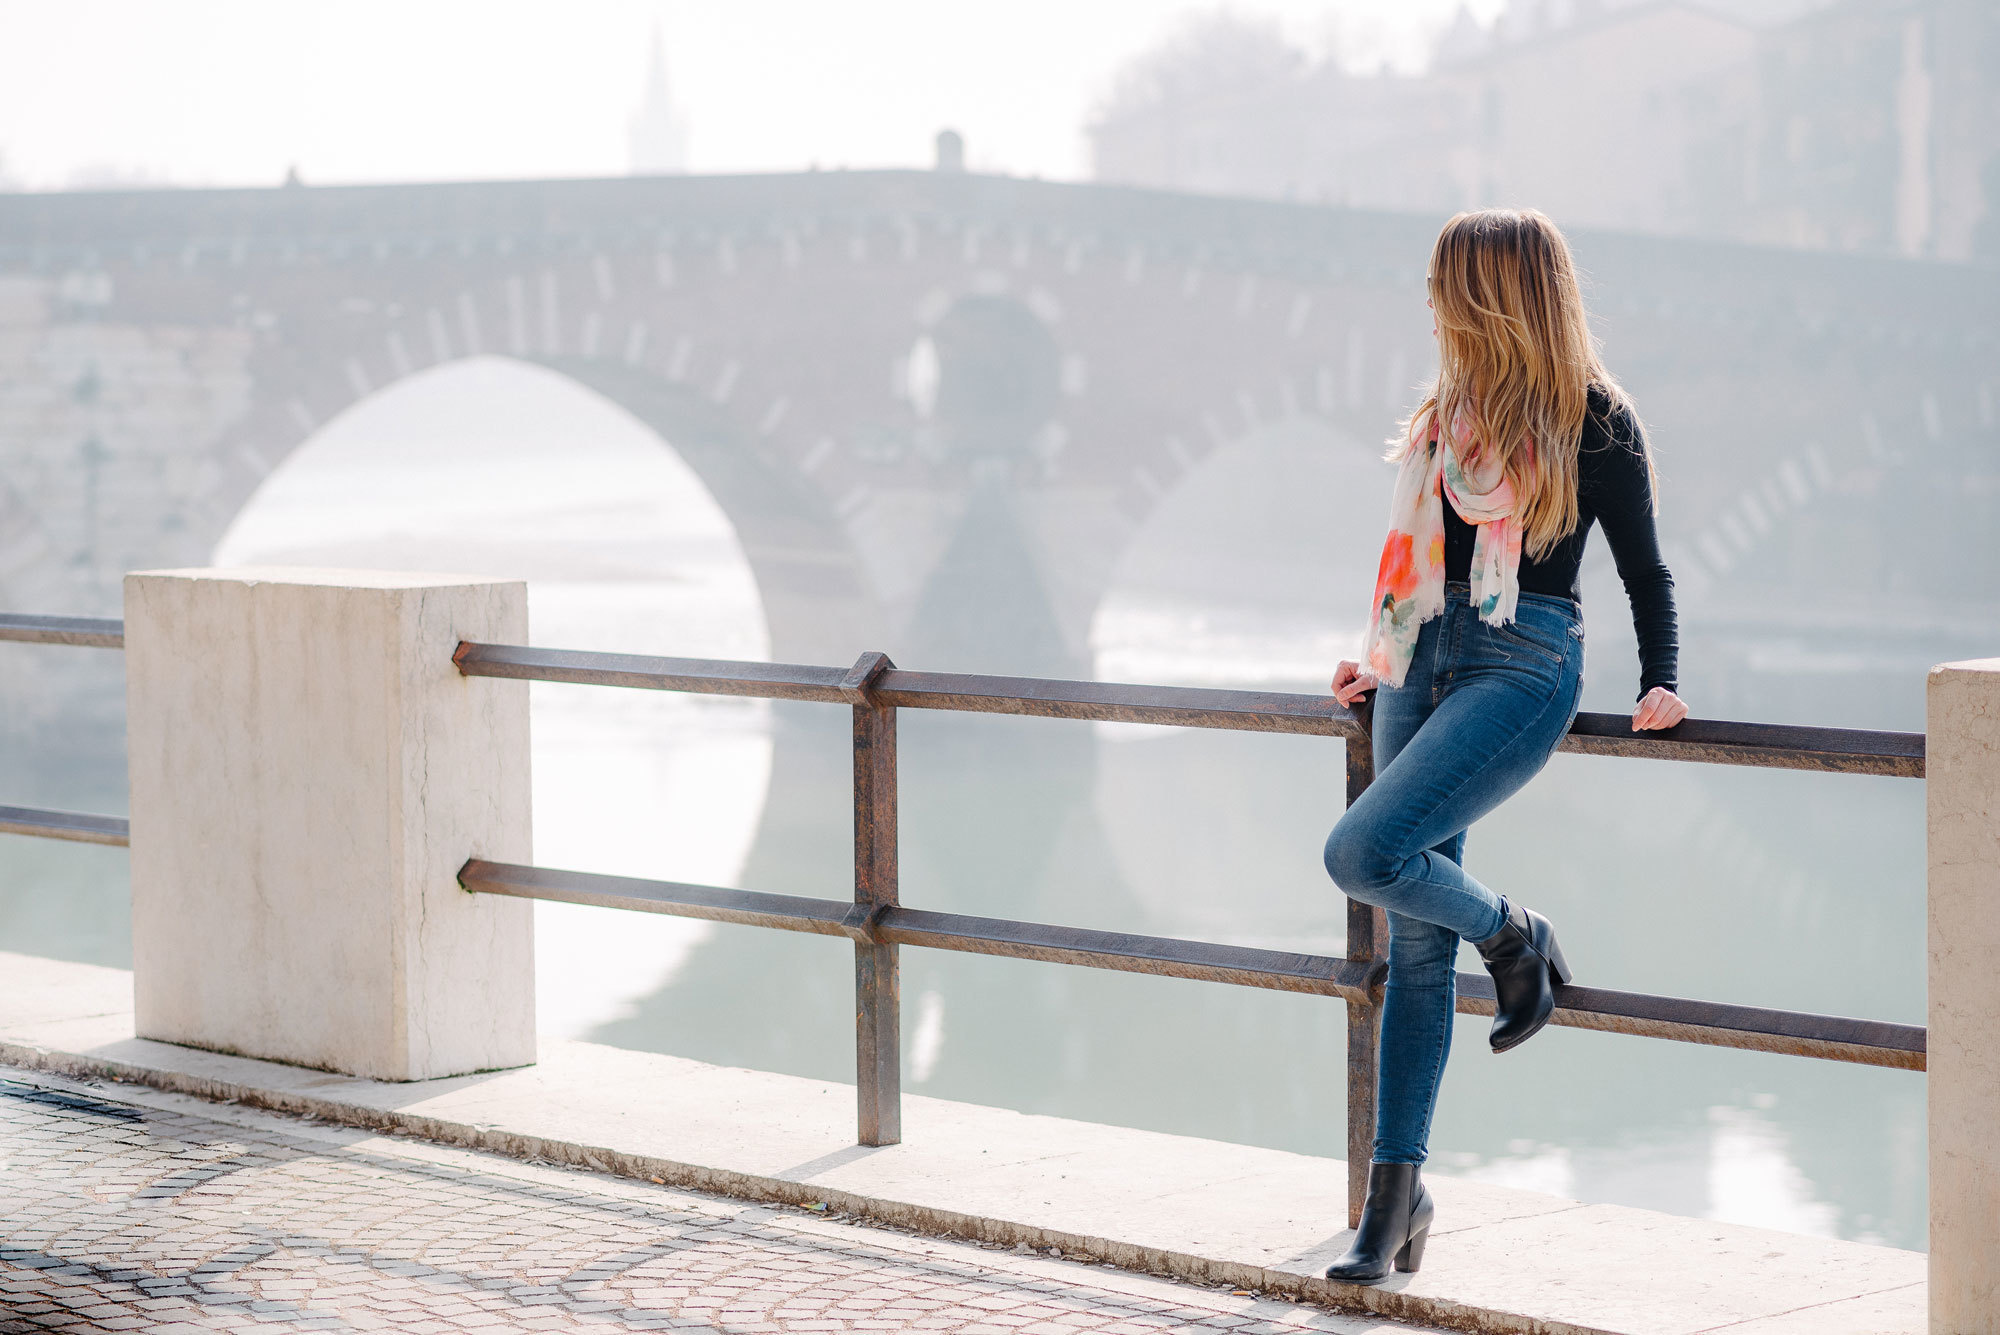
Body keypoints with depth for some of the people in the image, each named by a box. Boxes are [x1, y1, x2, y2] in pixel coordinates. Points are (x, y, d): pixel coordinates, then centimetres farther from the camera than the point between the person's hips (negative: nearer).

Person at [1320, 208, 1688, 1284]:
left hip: (1523, 667, -6)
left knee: (1364, 852, -26)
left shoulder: (1591, 418, -2)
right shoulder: (1454, 406, 16)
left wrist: (1660, 682, -8)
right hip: (1426, 665, 6)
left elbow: (1643, 567, 3)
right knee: (1415, 946, 2)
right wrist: (1382, 660, 26)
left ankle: (1515, 936, 4)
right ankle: (1397, 1196, 6)